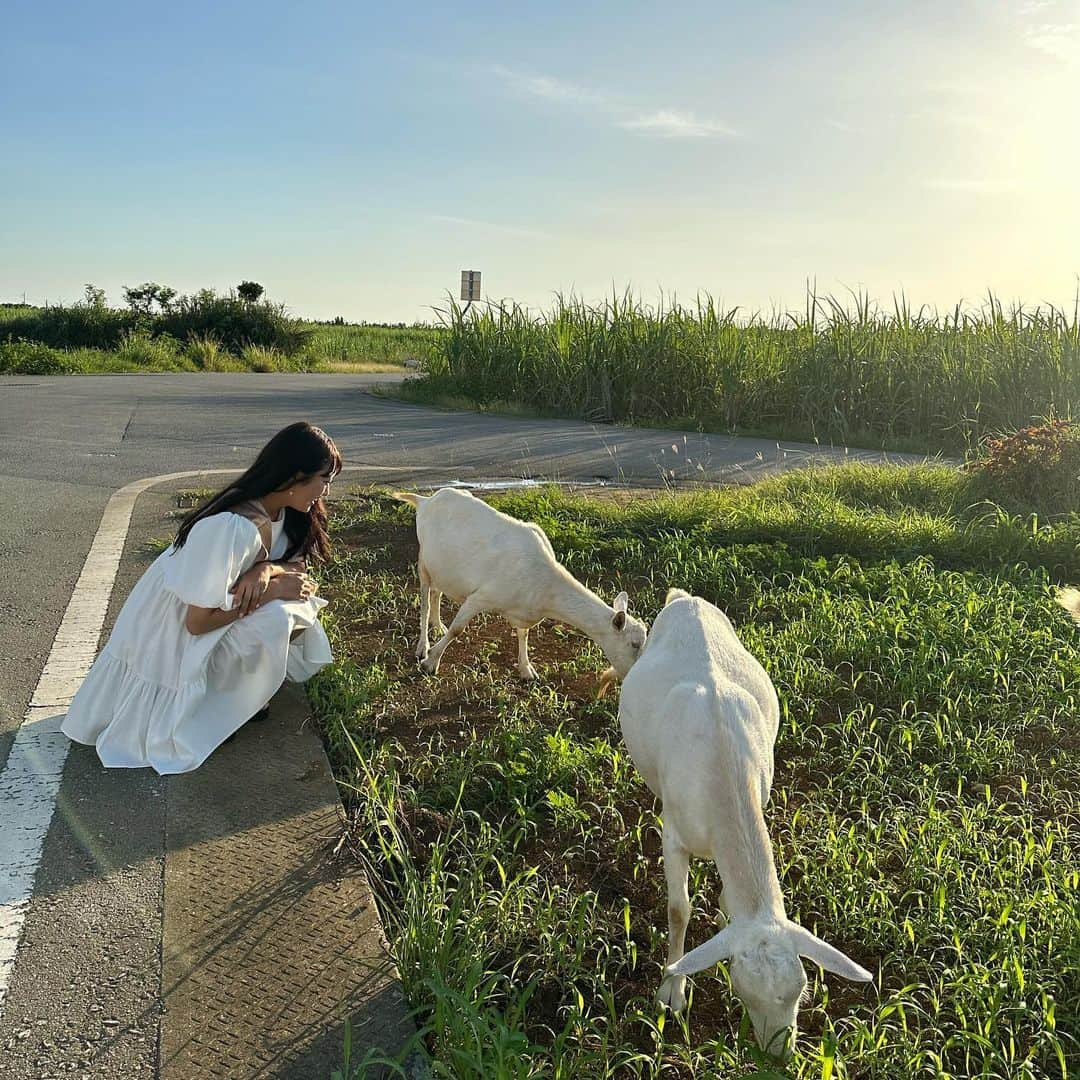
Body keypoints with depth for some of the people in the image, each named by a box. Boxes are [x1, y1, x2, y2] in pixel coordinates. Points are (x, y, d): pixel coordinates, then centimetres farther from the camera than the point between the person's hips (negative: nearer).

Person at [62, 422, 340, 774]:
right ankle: (217, 706, -5)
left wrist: (266, 570, -24)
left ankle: (230, 687, 6)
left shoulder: (279, 510, -8)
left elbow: (296, 568, -3)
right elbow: (198, 622, -30)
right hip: (169, 634, -8)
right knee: (274, 617, -28)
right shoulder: (233, 528, -34)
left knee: (300, 606, -10)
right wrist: (271, 589, -26)